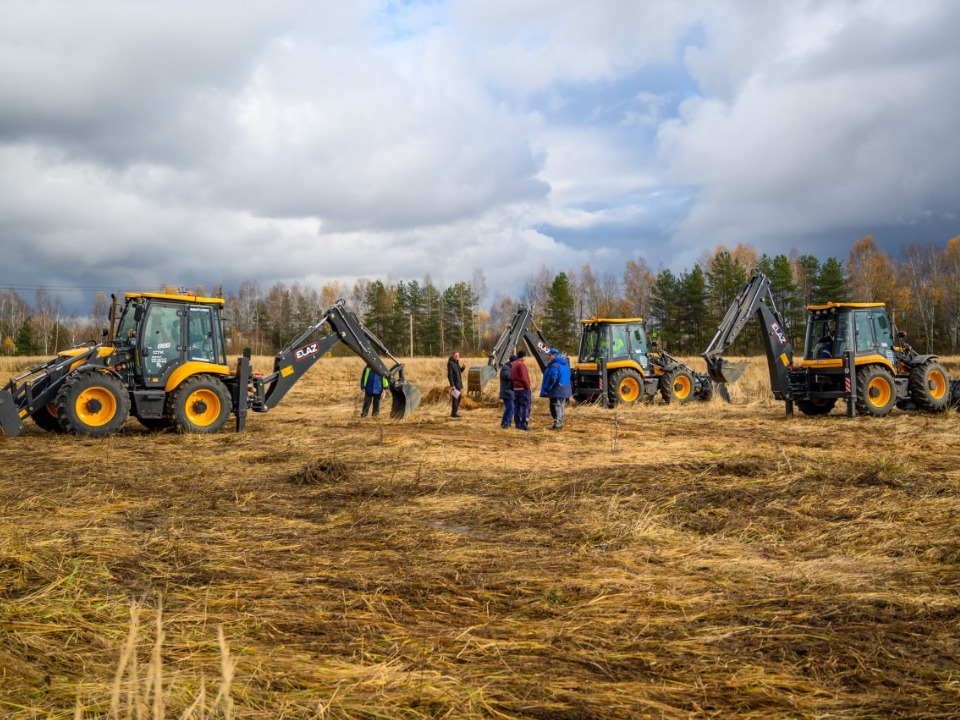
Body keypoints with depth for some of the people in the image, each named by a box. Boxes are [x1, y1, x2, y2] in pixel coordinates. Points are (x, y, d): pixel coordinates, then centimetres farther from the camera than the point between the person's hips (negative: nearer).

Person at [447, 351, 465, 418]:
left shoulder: (456, 362, 11)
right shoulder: (450, 363, -18)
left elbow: (459, 371, 20)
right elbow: (449, 375, -22)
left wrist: (463, 367, -2)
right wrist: (452, 386, -26)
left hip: (459, 382, 10)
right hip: (454, 383, -10)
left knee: (458, 398, 12)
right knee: (455, 398, -7)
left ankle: (454, 412, 18)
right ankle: (453, 413, -3)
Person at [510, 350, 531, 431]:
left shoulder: (513, 365, 14)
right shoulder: (521, 364, -14)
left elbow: (512, 377, 17)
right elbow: (524, 378, -19)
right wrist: (527, 387, -11)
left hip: (516, 388, 9)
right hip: (523, 389, -9)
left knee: (517, 407, 11)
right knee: (525, 407, -7)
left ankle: (517, 424, 14)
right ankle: (524, 425, -10)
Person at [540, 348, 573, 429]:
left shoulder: (554, 365, -20)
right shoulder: (565, 363, 10)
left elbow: (552, 379, -24)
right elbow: (568, 375, 19)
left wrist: (546, 389, -14)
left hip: (556, 390, -9)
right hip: (564, 389, 9)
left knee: (555, 406, -4)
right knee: (560, 406, 17)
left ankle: (557, 423, -7)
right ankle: (560, 423, 22)